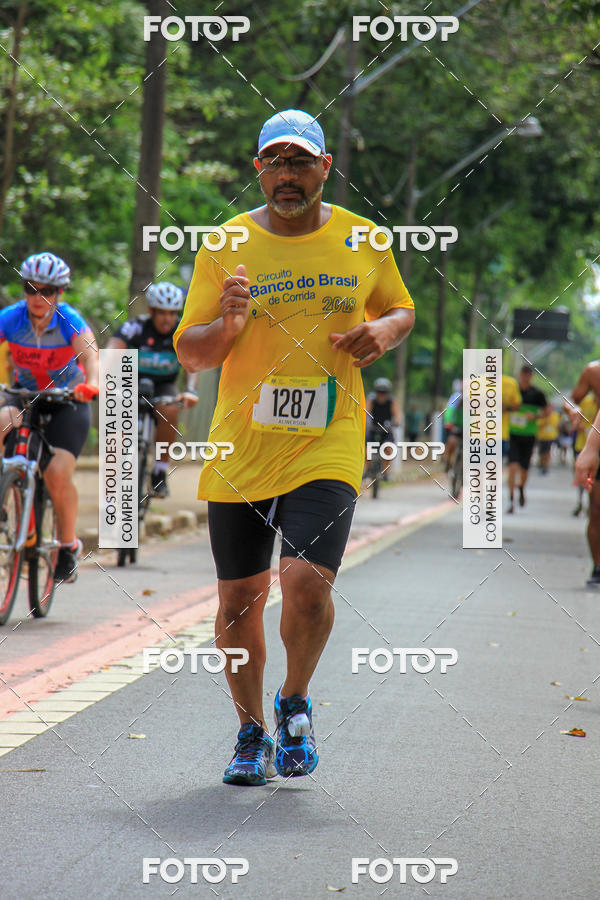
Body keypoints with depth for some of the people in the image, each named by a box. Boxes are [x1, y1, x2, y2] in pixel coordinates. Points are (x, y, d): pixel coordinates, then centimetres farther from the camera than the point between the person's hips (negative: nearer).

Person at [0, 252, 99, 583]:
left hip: (68, 401, -2)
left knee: (58, 472, -19)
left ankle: (68, 546, 2)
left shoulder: (72, 323, -23)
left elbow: (91, 357, -37)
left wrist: (90, 385, -59)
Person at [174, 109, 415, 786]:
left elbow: (402, 310, 20)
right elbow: (190, 354, 4)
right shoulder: (224, 248, 2)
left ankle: (295, 704, 11)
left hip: (328, 446, -1)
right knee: (239, 600, 6)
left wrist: (384, 330, -3)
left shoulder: (362, 242, 4)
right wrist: (227, 323, -17)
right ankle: (251, 731, 29)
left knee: (306, 581, -19)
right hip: (240, 447, 1)